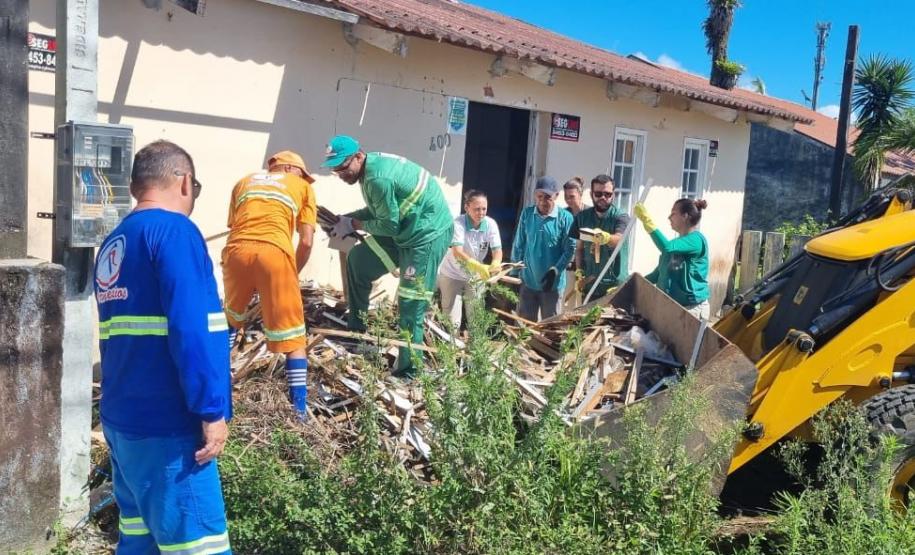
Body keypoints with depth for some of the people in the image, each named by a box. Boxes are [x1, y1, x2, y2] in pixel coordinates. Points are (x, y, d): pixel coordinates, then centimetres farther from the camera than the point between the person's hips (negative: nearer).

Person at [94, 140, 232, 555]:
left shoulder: (113, 245, 14)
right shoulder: (174, 231, -12)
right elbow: (190, 330, -21)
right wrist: (211, 410, -17)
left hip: (122, 418, 9)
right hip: (165, 425, -9)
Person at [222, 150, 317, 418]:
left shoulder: (245, 181, 32)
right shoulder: (302, 186, 23)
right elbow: (306, 242, 13)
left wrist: (251, 281, 34)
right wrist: (294, 274, 27)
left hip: (237, 249, 4)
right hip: (274, 251, -3)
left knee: (230, 318, 30)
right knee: (293, 336, 6)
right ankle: (300, 408, 7)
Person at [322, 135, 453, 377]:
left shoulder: (378, 178, -27)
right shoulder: (372, 165, 3)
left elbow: (389, 225, -19)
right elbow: (378, 211, 12)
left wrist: (353, 224, -7)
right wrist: (346, 219, -1)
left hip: (428, 234, -10)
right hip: (406, 230, 10)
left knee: (410, 306, -6)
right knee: (358, 259, 15)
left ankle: (407, 371, 4)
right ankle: (355, 328, 23)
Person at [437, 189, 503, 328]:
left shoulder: (491, 224, -14)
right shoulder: (458, 223, -24)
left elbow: (497, 249, -17)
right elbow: (457, 252, -35)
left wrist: (496, 263, -42)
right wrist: (477, 266, -52)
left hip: (475, 275, 3)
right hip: (452, 274, -3)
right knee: (452, 319, 1)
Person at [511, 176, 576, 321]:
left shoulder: (565, 218, -8)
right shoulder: (527, 214, 1)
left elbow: (570, 248, -7)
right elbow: (518, 245, 6)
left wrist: (555, 270, -18)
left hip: (552, 282, -3)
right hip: (528, 280, 3)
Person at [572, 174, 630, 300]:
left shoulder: (620, 217, -9)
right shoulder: (582, 217, 4)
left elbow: (618, 239, -29)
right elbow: (579, 248, 10)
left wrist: (606, 237, -52)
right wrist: (580, 273, -3)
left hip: (615, 285, -4)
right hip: (589, 284, 4)